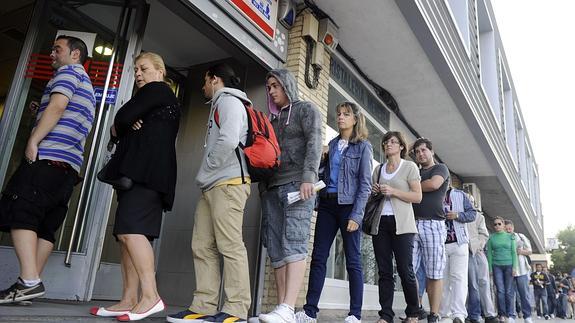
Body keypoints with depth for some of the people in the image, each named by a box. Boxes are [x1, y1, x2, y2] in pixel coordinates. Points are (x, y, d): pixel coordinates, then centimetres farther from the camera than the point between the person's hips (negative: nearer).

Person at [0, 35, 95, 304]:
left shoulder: (69, 71, 4)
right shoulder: (87, 86, 31)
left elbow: (58, 105, -13)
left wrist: (33, 142, -14)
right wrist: (39, 111, 24)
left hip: (48, 156, -9)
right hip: (70, 165, 9)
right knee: (44, 225, 5)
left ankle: (29, 281, -22)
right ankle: (32, 283, 3)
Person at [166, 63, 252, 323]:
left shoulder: (229, 101, 0)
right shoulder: (219, 105, 29)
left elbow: (229, 140, -17)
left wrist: (204, 172, -7)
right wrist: (205, 177, 11)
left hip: (227, 184, -10)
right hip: (212, 187, 10)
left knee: (230, 246, -10)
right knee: (202, 247, 5)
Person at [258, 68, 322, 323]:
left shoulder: (306, 109, 9)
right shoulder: (274, 119, 28)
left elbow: (314, 143, -7)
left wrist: (308, 177, -21)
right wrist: (262, 187, 15)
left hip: (296, 183, -6)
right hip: (272, 187, 7)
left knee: (294, 244, -17)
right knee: (276, 250, -2)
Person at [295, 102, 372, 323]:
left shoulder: (363, 146, 2)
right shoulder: (332, 144, 16)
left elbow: (365, 184, -5)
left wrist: (356, 215, -13)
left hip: (348, 205, -5)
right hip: (327, 204, 5)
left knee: (353, 260, 1)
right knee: (318, 257, 3)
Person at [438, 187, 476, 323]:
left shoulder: (460, 195, 10)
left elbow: (472, 213, 6)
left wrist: (458, 215, -12)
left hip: (458, 243, -2)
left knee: (458, 277, -11)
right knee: (442, 279, 6)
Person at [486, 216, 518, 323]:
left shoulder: (510, 236, 8)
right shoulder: (491, 238, 7)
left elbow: (514, 252, 4)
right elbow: (489, 253, 5)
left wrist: (514, 266, -5)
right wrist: (490, 268, -1)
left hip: (509, 265, 0)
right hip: (496, 265, 0)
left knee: (509, 291, 0)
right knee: (500, 291, -3)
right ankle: (502, 314, 3)